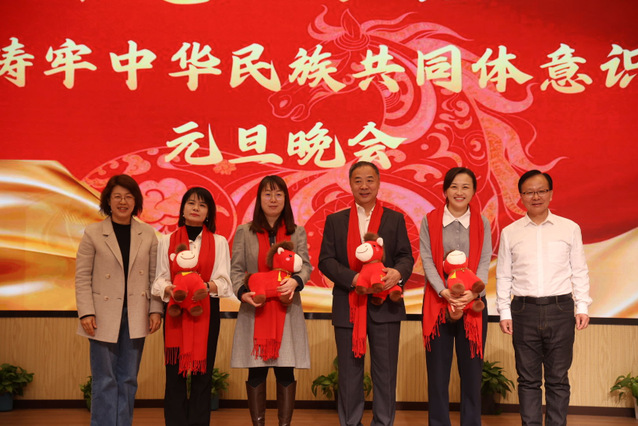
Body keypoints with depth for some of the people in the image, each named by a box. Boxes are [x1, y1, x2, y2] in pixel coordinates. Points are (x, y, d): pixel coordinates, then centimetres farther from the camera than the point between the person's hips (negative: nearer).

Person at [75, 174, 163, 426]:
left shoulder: (148, 235, 5)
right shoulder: (92, 234, -1)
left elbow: (155, 276, 6)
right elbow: (82, 277, -2)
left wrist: (156, 310, -1)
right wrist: (86, 313, -10)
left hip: (135, 317, 3)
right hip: (104, 317, -2)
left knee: (128, 380, 11)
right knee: (105, 381, 3)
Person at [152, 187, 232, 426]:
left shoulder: (219, 242, 5)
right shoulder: (167, 241, 7)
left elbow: (223, 282, -3)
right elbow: (159, 280, 2)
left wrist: (207, 286, -23)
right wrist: (169, 289, -19)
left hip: (206, 313, 0)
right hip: (176, 312, 0)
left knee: (203, 373, 1)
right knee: (175, 373, -1)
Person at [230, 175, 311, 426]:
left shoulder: (297, 232, 9)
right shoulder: (244, 232, 6)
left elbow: (305, 265, 2)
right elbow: (236, 269, 3)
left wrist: (295, 281, -20)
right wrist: (242, 292, -16)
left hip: (287, 310, 1)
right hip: (254, 310, 0)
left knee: (286, 371, 1)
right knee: (256, 372, 3)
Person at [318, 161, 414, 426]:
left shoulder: (395, 219, 9)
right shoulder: (335, 221, 8)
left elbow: (406, 256, 3)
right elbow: (325, 260, 0)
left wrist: (398, 273, -20)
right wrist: (353, 279, -16)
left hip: (385, 306, 0)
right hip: (348, 307, 0)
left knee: (385, 372, 5)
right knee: (349, 374, 8)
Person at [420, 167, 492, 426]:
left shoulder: (482, 224, 7)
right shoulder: (430, 221, 4)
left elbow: (484, 263, -1)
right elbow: (427, 260, -4)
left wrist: (473, 292, -18)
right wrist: (444, 292, -18)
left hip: (472, 303, 1)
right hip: (437, 302, -1)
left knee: (471, 369, 4)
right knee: (438, 369, 4)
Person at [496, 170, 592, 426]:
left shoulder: (570, 229, 5)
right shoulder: (509, 232, 6)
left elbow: (579, 271, 7)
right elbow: (503, 276, 8)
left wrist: (582, 307, 1)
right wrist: (504, 312, 2)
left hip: (560, 309, 0)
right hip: (524, 311, 1)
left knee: (558, 379, 6)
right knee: (528, 379, 7)